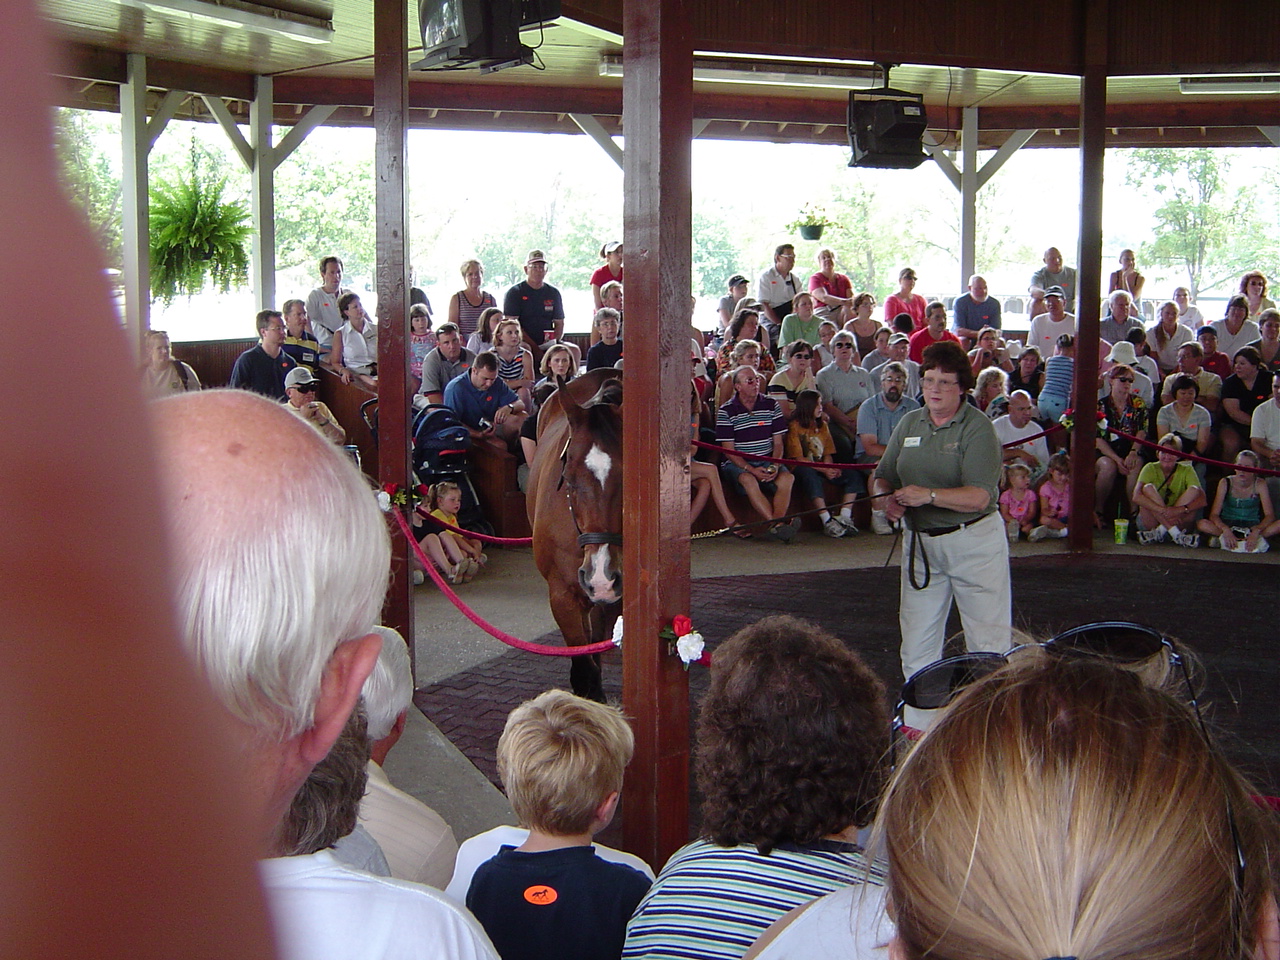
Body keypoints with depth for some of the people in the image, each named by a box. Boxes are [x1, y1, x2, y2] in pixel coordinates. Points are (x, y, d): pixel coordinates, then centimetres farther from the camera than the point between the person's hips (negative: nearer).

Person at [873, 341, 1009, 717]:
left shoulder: (977, 427, -10)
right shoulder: (910, 424, 8)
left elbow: (979, 497, -20)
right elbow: (883, 476, 12)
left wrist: (929, 495, -30)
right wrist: (887, 498, -10)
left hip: (973, 541, -5)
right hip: (920, 541, 6)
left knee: (989, 643, -3)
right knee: (916, 643, 10)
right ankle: (917, 722, 21)